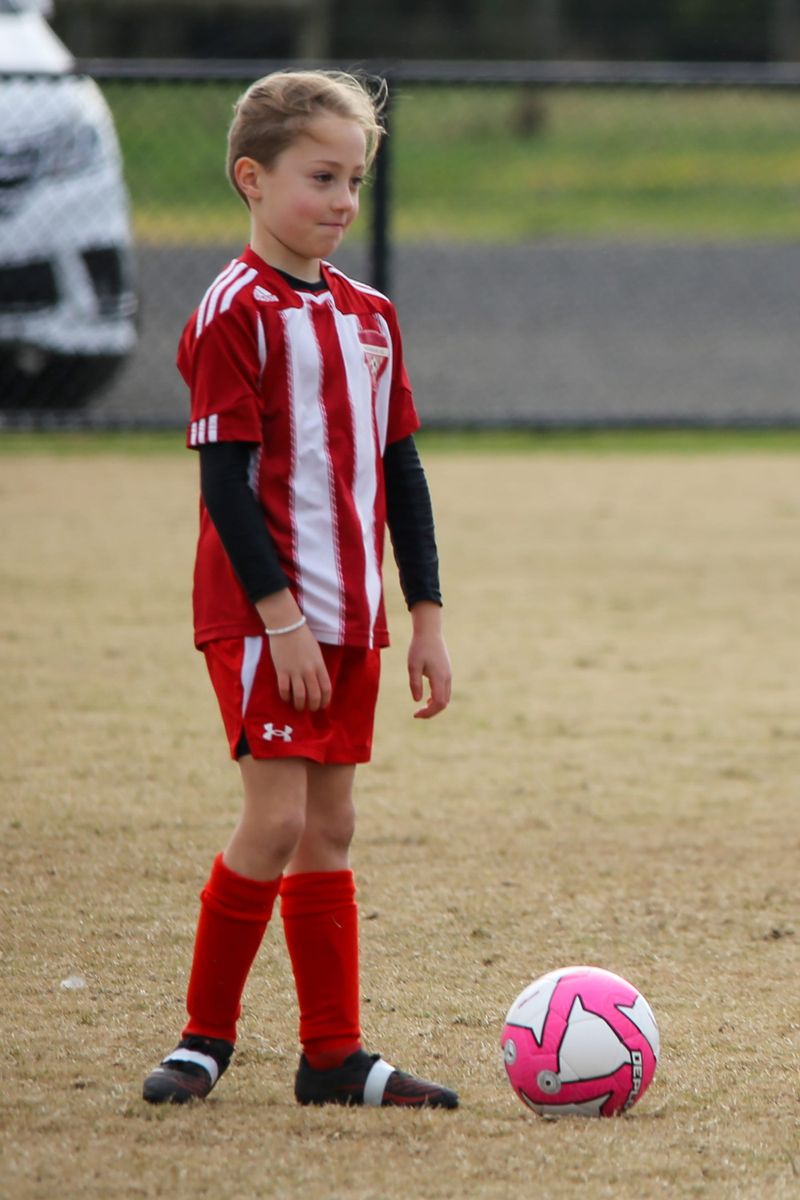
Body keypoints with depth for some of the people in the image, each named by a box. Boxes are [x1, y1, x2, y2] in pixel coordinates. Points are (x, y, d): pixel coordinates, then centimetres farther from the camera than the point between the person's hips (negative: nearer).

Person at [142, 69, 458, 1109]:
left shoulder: (370, 315, 12)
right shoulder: (237, 311, -10)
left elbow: (400, 468, 16)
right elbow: (226, 477, -14)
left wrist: (426, 615, 12)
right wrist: (279, 612, -19)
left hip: (350, 616, 7)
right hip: (262, 613, -7)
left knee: (330, 829, 9)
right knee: (276, 819, -12)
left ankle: (334, 1054, 12)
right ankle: (206, 1037, 1)